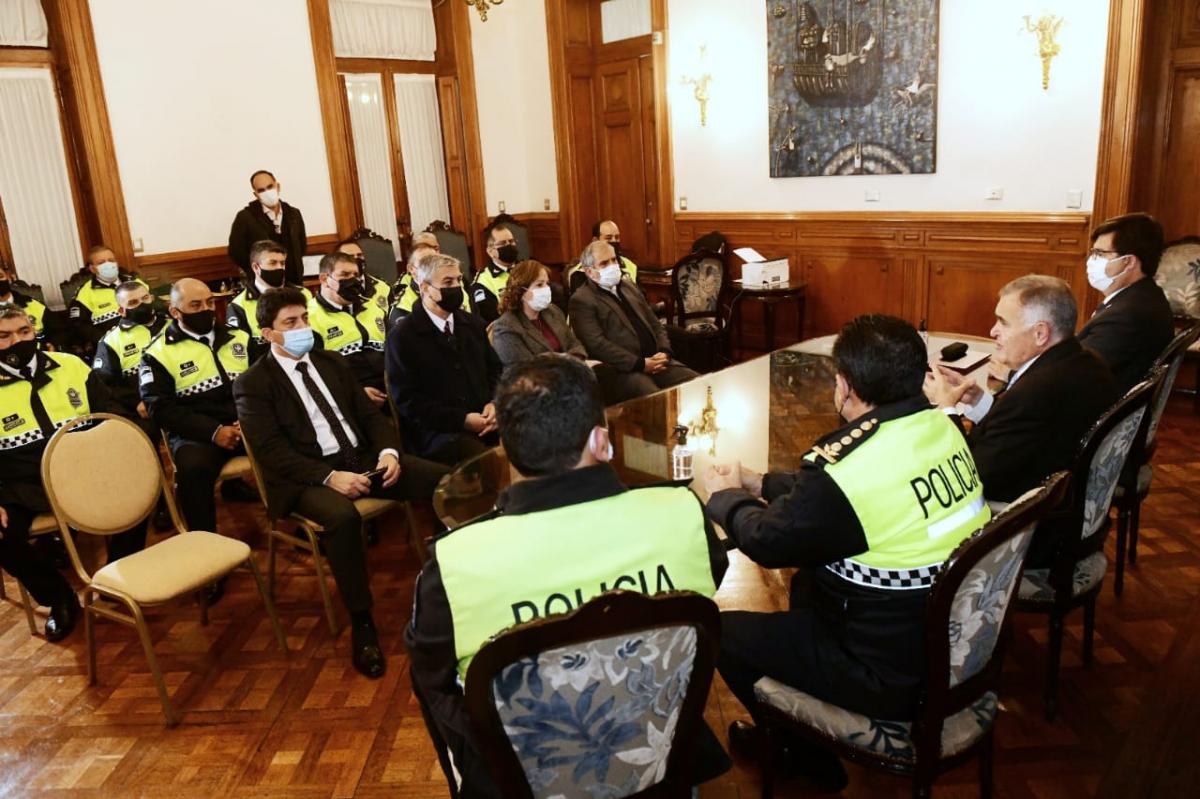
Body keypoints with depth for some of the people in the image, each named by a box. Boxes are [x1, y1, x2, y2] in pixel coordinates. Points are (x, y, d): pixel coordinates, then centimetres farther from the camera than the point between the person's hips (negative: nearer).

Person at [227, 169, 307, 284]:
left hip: (293, 282, 4)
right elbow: (235, 251, -3)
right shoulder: (245, 217, -3)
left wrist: (293, 266, 8)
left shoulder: (293, 214, 11)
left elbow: (302, 245, 20)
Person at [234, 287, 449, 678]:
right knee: (343, 517, -39)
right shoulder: (253, 384, -2)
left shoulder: (332, 362, 16)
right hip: (308, 476, -5)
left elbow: (369, 414, 14)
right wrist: (329, 477, -24)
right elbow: (271, 451, -11)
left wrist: (388, 451, -7)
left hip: (362, 458, 5)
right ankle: (362, 624, -20)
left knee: (446, 479, -15)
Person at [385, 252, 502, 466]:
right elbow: (406, 399, -7)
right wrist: (461, 420, -15)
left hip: (484, 421, 6)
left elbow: (495, 369, 23)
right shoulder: (402, 336, -1)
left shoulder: (472, 323, 18)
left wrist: (494, 404, 0)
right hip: (438, 432, -6)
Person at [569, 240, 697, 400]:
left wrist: (664, 352, 0)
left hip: (655, 361, 7)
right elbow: (597, 344, -14)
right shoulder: (582, 300, -4)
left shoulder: (628, 286, 20)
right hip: (624, 370, -7)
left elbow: (655, 324, 20)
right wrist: (641, 364, -17)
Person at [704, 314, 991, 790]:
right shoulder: (941, 425, -5)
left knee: (723, 632, 4)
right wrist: (759, 484, 17)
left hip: (899, 677, -8)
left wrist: (725, 497, 8)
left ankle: (808, 752, 27)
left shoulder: (850, 465, -29)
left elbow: (768, 542, -11)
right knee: (809, 580, 26)